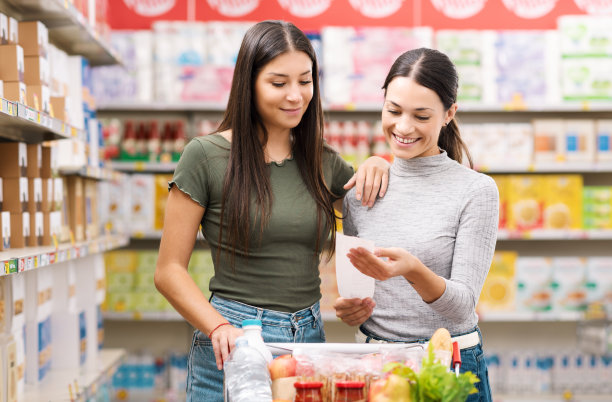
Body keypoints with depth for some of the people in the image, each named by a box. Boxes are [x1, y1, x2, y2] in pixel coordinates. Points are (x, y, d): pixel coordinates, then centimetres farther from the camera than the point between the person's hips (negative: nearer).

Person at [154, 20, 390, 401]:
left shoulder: (323, 161, 7)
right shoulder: (206, 156, -6)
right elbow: (169, 271, -5)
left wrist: (377, 165, 2)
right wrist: (219, 328, -21)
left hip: (310, 338, 4)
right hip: (235, 342, -4)